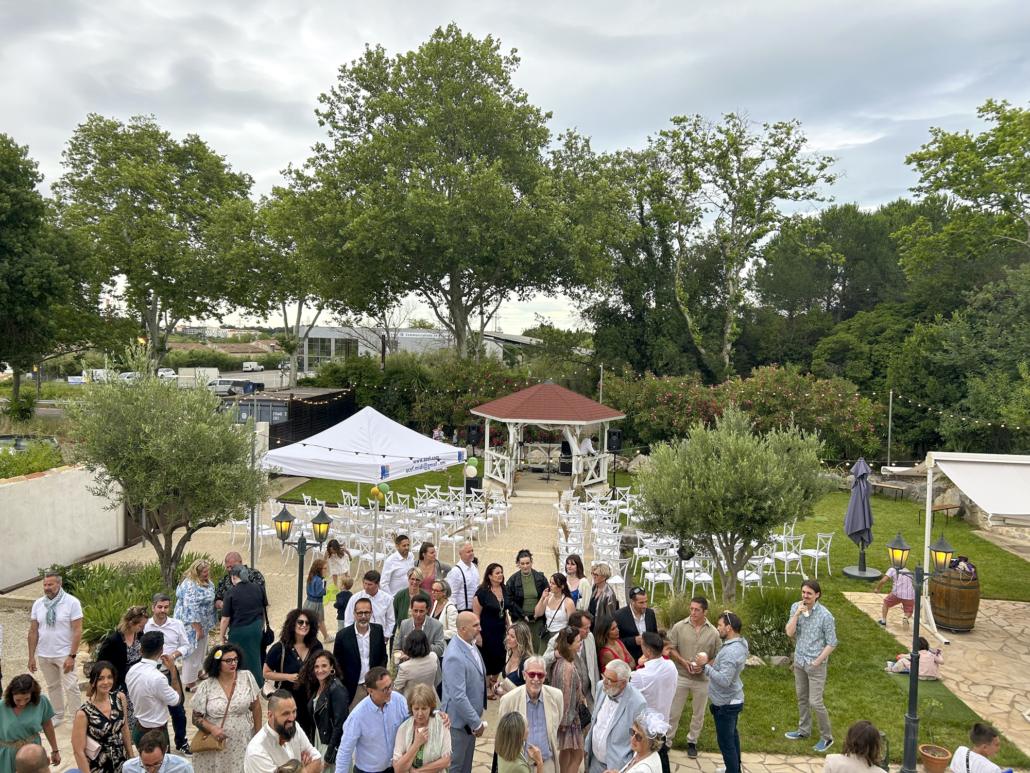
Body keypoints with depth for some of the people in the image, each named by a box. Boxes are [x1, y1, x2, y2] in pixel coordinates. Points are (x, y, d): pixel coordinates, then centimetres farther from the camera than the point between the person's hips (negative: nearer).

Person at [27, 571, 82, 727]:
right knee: (52, 686, 16)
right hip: (44, 655, 4)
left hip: (64, 654, -4)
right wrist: (31, 656, 5)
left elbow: (77, 631, -12)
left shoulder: (71, 602, -12)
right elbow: (33, 631, 7)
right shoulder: (38, 604, 1)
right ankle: (57, 715, 31)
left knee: (71, 687, -3)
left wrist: (71, 656, -16)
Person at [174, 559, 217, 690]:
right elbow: (191, 610, -27)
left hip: (202, 624, 9)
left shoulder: (206, 582, 3)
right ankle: (189, 683, 14)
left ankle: (198, 672, 41)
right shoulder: (190, 586, -26)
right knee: (193, 652, 2)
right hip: (192, 625, -9)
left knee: (201, 649, 23)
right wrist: (198, 629, -23)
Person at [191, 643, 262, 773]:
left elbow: (256, 707, 0)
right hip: (214, 745, 0)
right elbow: (196, 717, -1)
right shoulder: (206, 686, -7)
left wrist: (259, 734, 1)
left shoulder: (247, 677, -6)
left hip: (242, 744, 0)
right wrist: (212, 728, -19)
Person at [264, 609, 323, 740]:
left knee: (308, 734, 10)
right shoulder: (280, 647, -10)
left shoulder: (316, 646, 0)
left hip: (310, 698, 3)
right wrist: (288, 677, -17)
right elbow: (266, 673, -5)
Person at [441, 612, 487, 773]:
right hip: (459, 720, -8)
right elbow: (458, 697, -30)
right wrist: (477, 723, -21)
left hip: (470, 716, 8)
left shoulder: (470, 644, -3)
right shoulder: (454, 657, -31)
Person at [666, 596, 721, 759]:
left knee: (698, 713, 16)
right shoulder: (679, 627, -9)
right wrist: (683, 662, -17)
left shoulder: (713, 632, -8)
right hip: (680, 676, -1)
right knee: (673, 711, 8)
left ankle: (692, 742, 35)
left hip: (702, 679, 1)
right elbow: (671, 648, -3)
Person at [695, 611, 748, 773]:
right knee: (732, 735, 25)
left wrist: (705, 665, -28)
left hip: (726, 704, -10)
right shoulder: (740, 643, 0)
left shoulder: (731, 651, -30)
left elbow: (724, 680, -34)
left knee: (725, 741, 3)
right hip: (733, 700, 10)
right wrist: (713, 664, 3)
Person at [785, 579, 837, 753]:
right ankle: (804, 730, 37)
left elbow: (832, 643, -12)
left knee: (815, 702, -3)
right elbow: (789, 633, -13)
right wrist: (797, 613, -23)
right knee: (802, 698, 19)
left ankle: (827, 737, 16)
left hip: (815, 664, -5)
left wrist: (817, 662, -12)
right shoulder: (796, 607, -6)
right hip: (799, 661, 5)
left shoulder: (825, 615, -20)